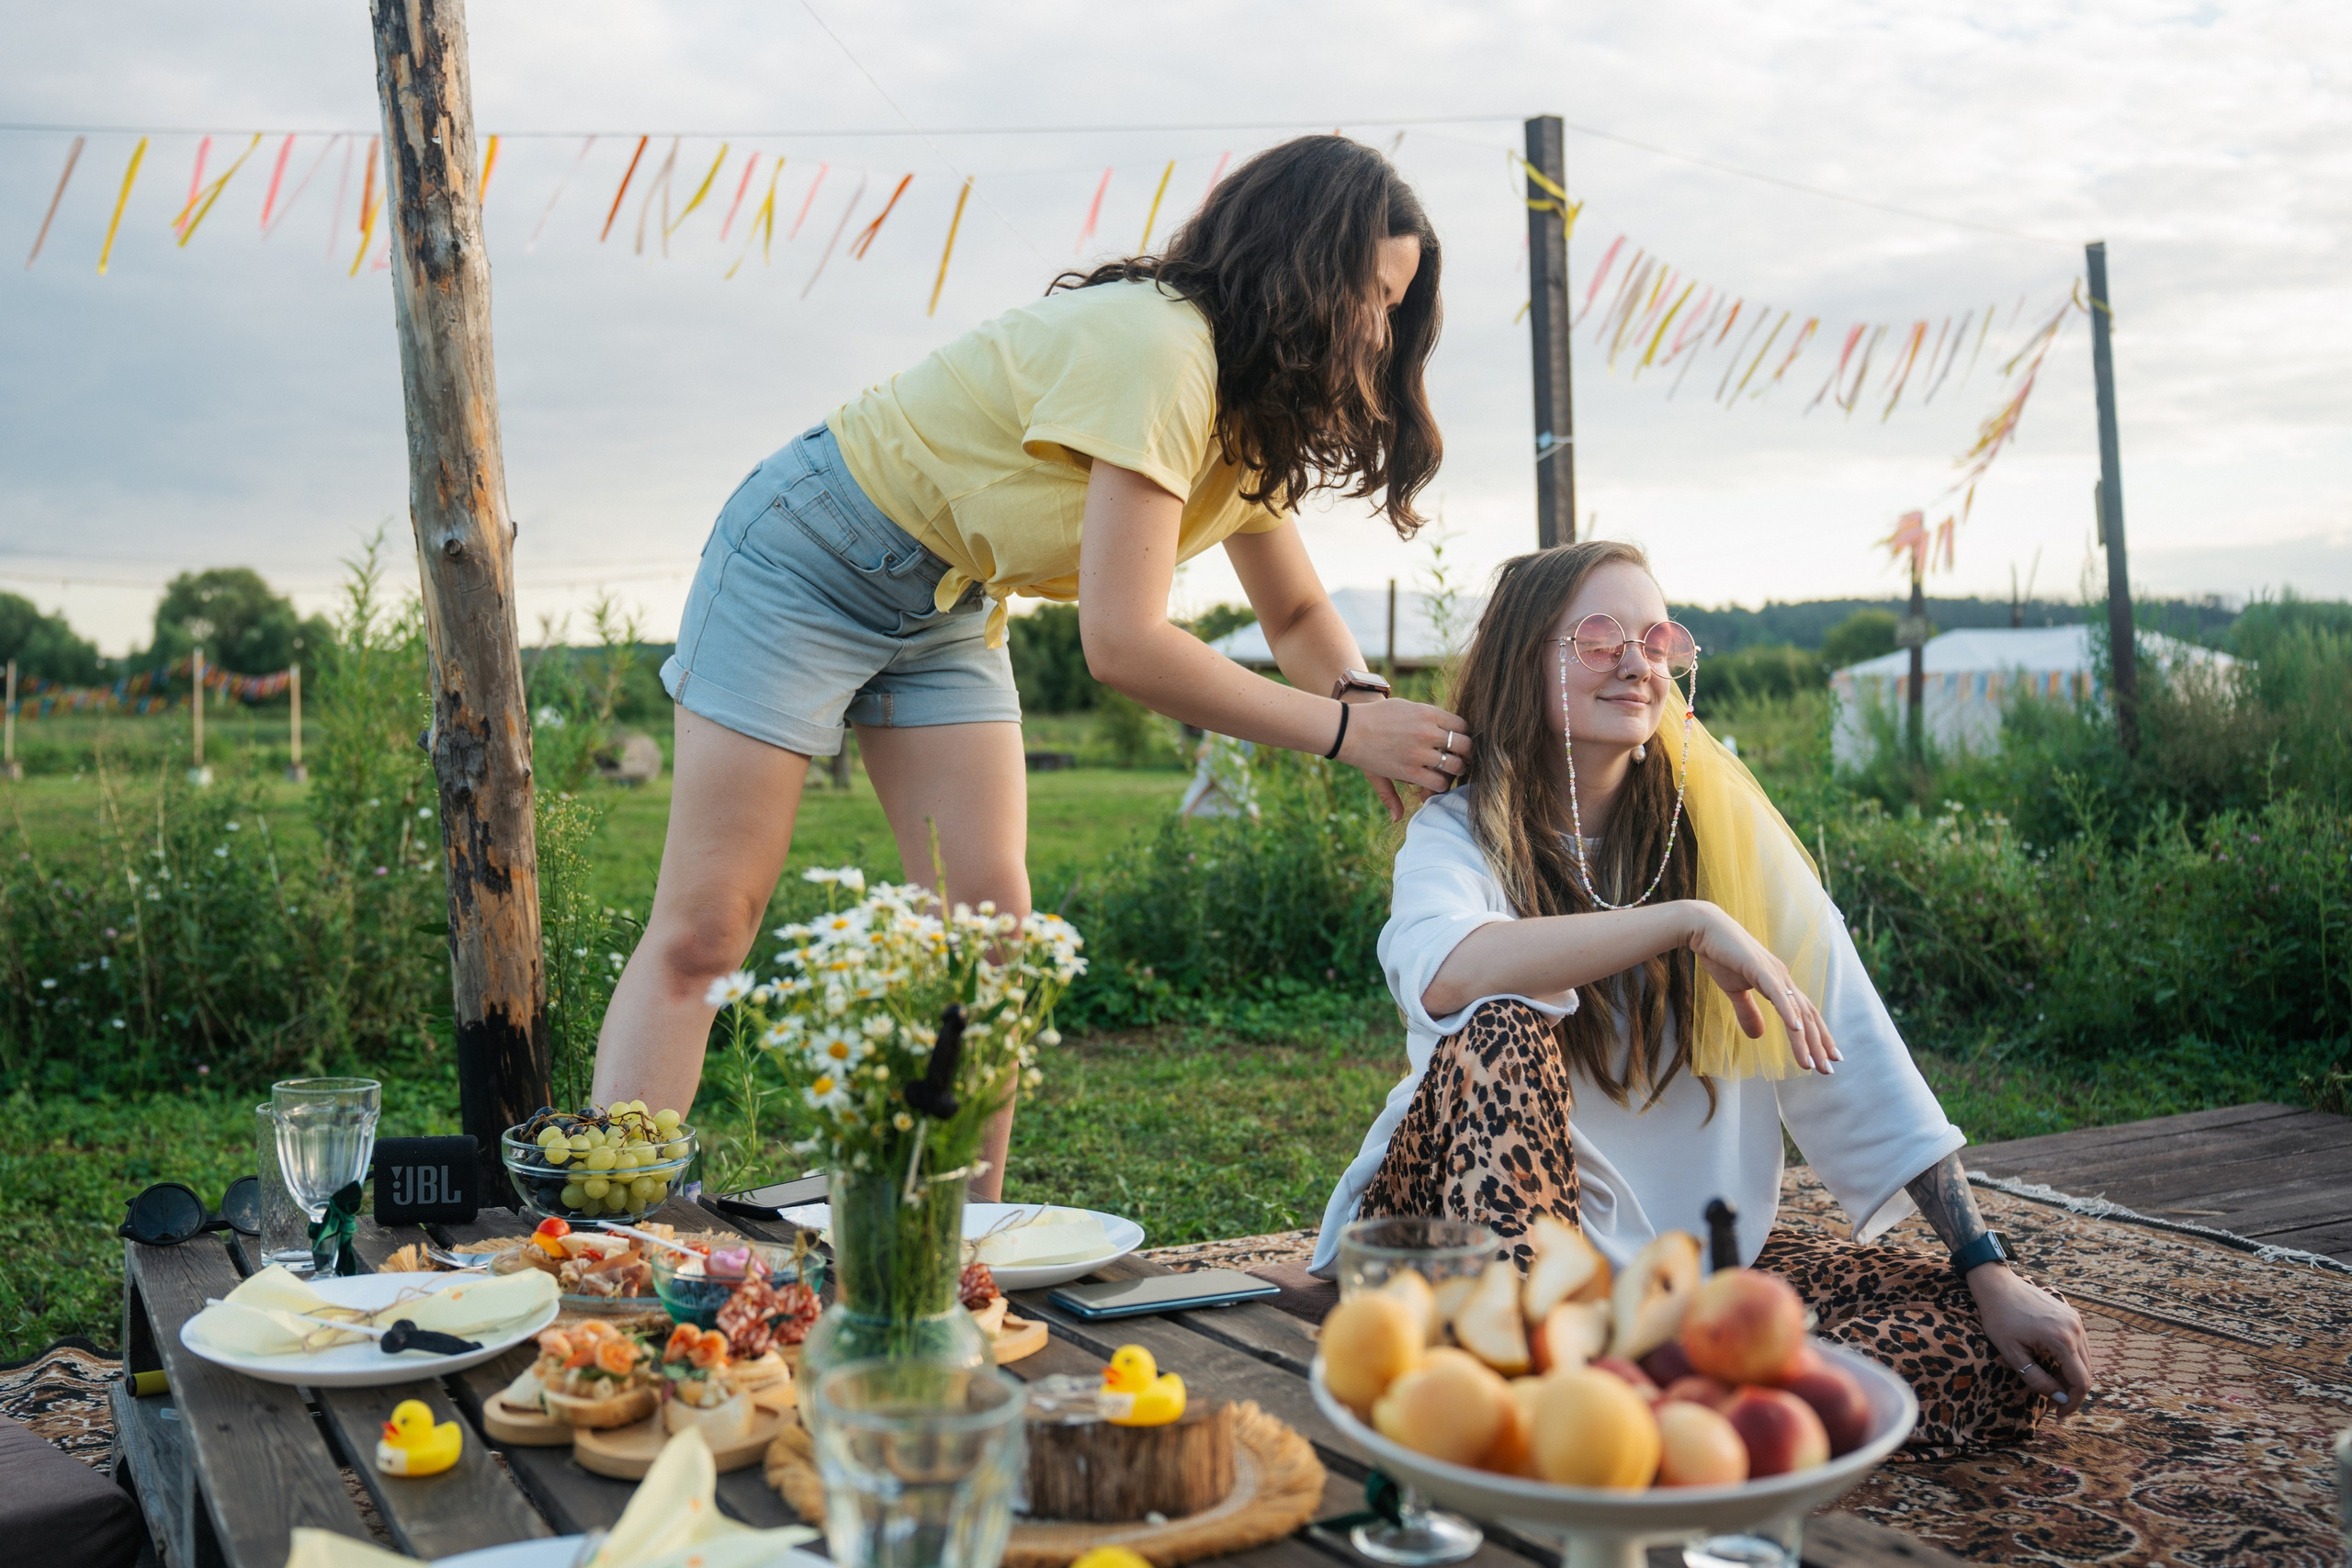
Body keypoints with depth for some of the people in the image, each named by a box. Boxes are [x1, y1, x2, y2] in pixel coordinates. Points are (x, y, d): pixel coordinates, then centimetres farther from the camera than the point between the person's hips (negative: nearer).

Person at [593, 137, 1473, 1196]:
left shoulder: (1249, 407, 1)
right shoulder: (1157, 351, -30)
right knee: (703, 929, -8)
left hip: (949, 604, 8)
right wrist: (1344, 730, -29)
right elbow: (1123, 645, -34)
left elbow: (1298, 612, 7)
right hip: (810, 559, -8)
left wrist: (1362, 697, -16)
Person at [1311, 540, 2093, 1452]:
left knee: (1987, 1356, -15)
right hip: (1489, 1233, -3)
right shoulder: (1459, 831, -7)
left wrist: (1990, 1271, -8)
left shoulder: (1722, 824, 0)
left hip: (1700, 1243, 3)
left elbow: (1853, 1053, -3)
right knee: (1502, 1034, -31)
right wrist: (1689, 922, -30)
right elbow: (1442, 972, -33)